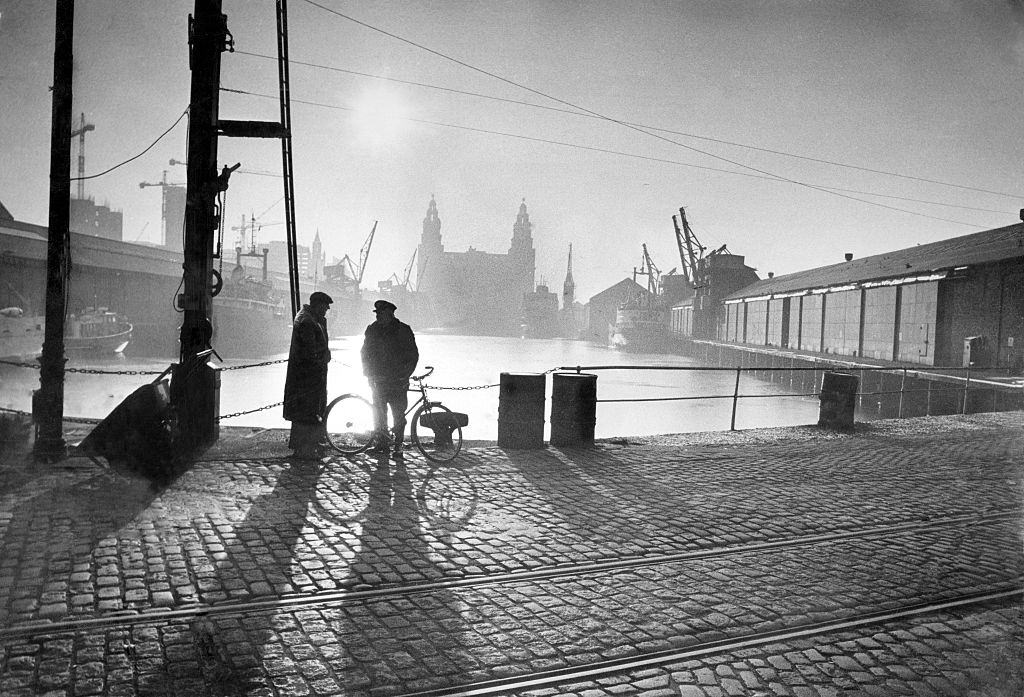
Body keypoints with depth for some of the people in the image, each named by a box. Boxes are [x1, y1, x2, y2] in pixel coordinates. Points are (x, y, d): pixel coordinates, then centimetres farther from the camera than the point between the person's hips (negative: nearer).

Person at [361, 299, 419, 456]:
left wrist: (404, 375, -7)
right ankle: (381, 443, 15)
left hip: (398, 382, -3)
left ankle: (398, 446, 5)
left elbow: (413, 354, 0)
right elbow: (365, 353, 15)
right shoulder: (372, 330, 8)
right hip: (378, 380, 3)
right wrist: (368, 373, 5)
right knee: (379, 414, 4)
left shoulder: (403, 330, -1)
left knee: (399, 415, -2)